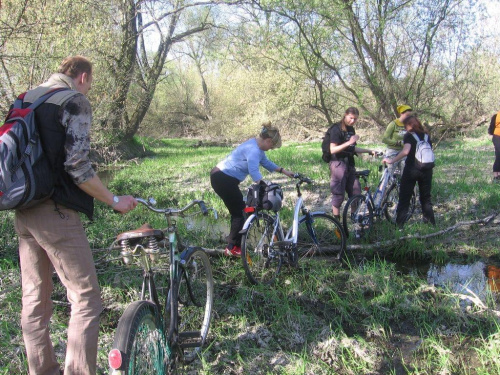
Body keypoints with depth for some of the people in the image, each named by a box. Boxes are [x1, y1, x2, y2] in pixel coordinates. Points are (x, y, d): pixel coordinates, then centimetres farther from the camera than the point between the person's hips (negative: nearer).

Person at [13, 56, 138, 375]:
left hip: (23, 212, 9)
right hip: (55, 212, -9)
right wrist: (114, 200, -8)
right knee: (87, 301, -2)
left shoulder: (26, 99, 16)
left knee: (35, 298, 16)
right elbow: (77, 166, -17)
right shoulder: (75, 102, -9)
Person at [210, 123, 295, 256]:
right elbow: (254, 172, -33)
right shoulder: (253, 150, -23)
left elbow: (265, 162, 23)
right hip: (223, 180, -10)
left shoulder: (257, 147, 10)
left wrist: (284, 171, 22)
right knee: (240, 213, -3)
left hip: (222, 178, 10)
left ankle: (233, 244, 27)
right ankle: (232, 248, 5)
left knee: (239, 211, 17)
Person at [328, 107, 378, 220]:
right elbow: (333, 149, -18)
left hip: (349, 164, 8)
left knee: (356, 191, 9)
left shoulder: (351, 129, 13)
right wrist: (349, 142, -26)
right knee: (338, 194, -5)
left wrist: (369, 151, 14)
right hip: (338, 164, -8)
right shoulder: (337, 129, -11)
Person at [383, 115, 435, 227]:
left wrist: (391, 161, -18)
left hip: (411, 169, -5)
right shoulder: (426, 135, 11)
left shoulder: (409, 135, -6)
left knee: (404, 198, 1)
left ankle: (399, 225, 1)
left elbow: (405, 151, -22)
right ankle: (430, 223, 16)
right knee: (426, 198, 14)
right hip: (426, 170, 5)